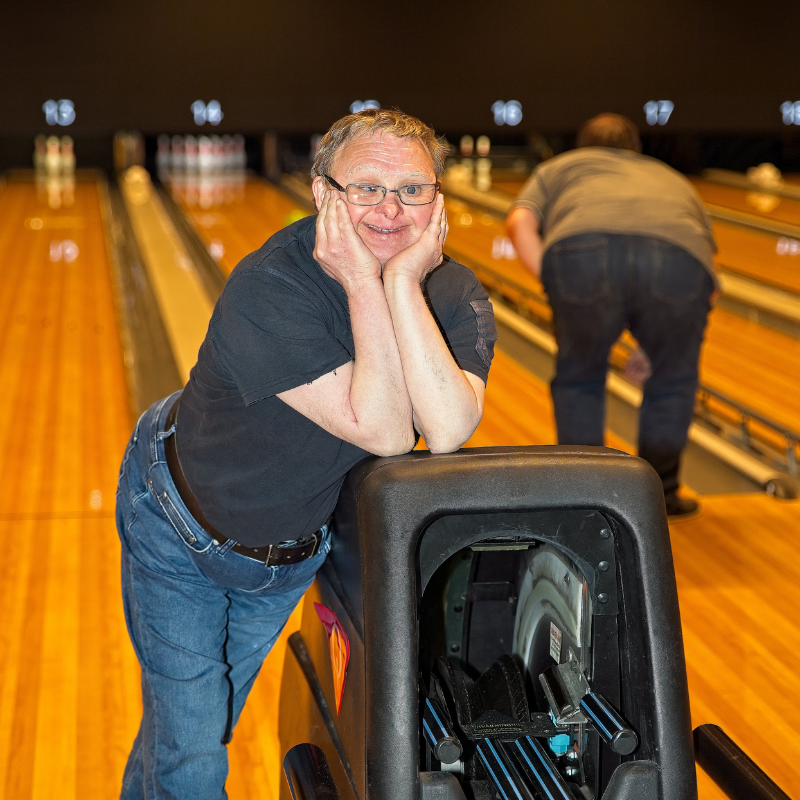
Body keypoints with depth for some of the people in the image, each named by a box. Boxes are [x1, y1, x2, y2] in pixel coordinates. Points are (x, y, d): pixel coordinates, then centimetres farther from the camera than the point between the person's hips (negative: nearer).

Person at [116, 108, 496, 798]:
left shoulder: (457, 295, -19)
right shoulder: (264, 290, -34)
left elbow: (448, 435, -38)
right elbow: (384, 433, -38)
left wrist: (404, 283, -41)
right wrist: (364, 285, -43)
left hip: (296, 546, 5)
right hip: (180, 527, -4)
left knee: (211, 721, 23)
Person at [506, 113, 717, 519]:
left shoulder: (559, 167, 38)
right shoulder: (672, 179, 44)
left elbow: (520, 222, 18)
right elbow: (707, 254, 38)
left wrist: (561, 292, 15)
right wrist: (655, 343, 41)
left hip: (584, 253, -1)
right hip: (677, 259, 1)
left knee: (579, 376, 25)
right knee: (672, 378, 27)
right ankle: (660, 492, 31)